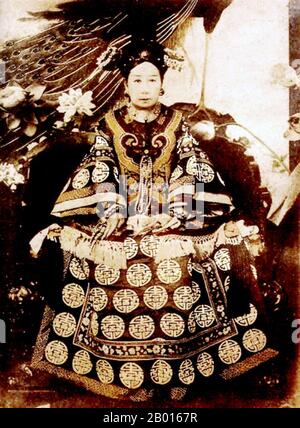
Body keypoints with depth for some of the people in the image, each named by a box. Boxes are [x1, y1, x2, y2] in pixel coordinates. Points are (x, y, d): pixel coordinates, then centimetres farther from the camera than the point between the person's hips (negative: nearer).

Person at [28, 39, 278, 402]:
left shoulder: (178, 124, 9)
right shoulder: (109, 125, 7)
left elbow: (196, 174, 2)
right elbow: (96, 178, 1)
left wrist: (170, 215, -11)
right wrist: (120, 217, -12)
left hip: (172, 216, 1)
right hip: (121, 218, 0)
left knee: (179, 277, -20)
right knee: (122, 281, -19)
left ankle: (177, 371, -3)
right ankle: (134, 376, -4)